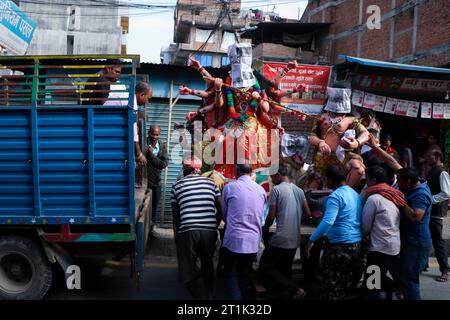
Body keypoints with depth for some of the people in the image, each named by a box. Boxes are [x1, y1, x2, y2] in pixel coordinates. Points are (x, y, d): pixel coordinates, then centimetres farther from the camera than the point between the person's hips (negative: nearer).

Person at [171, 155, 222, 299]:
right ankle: (210, 296, 25)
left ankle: (197, 297, 13)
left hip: (187, 232, -2)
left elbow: (175, 215, 10)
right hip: (209, 231, 3)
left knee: (188, 267, 12)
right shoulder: (210, 183, 10)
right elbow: (220, 209, 8)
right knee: (208, 264, 22)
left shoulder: (177, 186, 7)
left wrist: (176, 235, 21)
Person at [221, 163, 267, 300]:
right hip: (254, 242, 4)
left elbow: (224, 213, 8)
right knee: (244, 275, 20)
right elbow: (260, 216, 13)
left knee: (231, 275, 10)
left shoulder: (229, 187, -5)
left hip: (234, 241, -4)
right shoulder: (261, 190, 5)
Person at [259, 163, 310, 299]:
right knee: (285, 270, 17)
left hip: (281, 238, -7)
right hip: (295, 239, 7)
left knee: (265, 267, 4)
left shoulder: (276, 190, -9)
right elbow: (308, 213, 13)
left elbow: (271, 216, -9)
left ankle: (294, 290, -5)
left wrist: (265, 229, 10)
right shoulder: (299, 191, 10)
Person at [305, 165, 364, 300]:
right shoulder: (355, 194, 12)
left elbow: (327, 222, -24)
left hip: (340, 246, -8)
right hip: (357, 245, 8)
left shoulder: (335, 196, -14)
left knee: (331, 287, 2)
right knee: (349, 287, 16)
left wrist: (311, 240, -20)